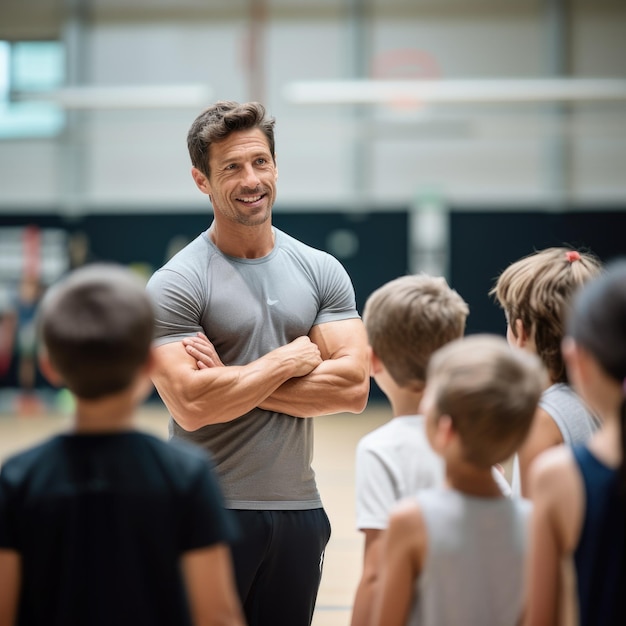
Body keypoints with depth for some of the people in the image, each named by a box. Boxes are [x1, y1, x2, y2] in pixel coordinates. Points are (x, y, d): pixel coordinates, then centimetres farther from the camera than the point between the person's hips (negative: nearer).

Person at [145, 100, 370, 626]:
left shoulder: (322, 271, 6)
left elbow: (352, 388, -5)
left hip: (299, 507, 4)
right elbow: (192, 406, -20)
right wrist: (289, 361, -10)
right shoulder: (176, 284, -8)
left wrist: (231, 381, -12)